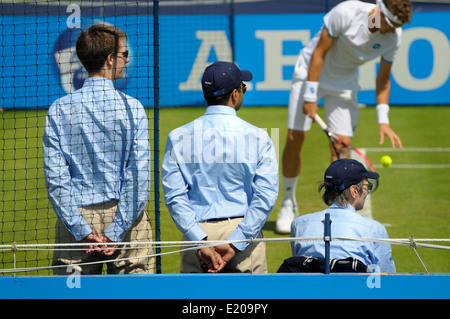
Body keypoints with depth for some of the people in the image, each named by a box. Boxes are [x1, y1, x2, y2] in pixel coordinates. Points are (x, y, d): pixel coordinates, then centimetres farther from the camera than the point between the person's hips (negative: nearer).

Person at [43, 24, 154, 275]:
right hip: (125, 217, -2)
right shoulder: (132, 108, -5)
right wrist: (116, 232, -9)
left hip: (78, 219, 2)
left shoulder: (60, 110, 1)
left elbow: (55, 178, -5)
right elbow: (139, 178, -11)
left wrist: (82, 230, -5)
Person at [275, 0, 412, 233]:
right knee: (295, 138, -7)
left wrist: (383, 120, -8)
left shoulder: (393, 37, -14)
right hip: (311, 72, -3)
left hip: (344, 83, 3)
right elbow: (319, 52, -20)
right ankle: (288, 205, 13)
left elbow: (383, 79, -1)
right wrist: (310, 96, -21)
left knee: (342, 145, -9)